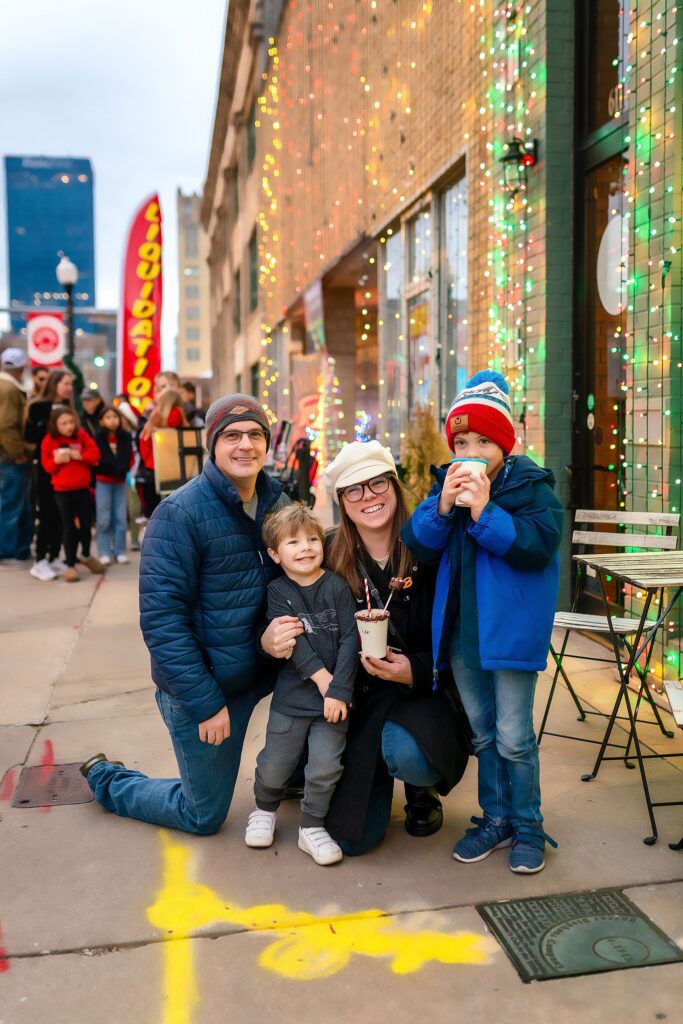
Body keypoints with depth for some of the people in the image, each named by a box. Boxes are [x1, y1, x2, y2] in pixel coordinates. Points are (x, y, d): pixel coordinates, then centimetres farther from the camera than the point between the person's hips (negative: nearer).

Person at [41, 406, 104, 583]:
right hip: (62, 491, -2)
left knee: (86, 524, 13)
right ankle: (70, 565, 12)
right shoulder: (49, 441, -7)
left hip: (83, 488, 2)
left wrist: (79, 455, -20)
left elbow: (95, 454, -6)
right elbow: (47, 466, -2)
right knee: (69, 528, 1)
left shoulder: (81, 434, -3)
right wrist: (56, 460, -22)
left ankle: (86, 556, 37)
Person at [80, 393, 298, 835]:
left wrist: (276, 634, -14)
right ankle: (105, 779, 34)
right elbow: (161, 618, -22)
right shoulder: (180, 513, -20)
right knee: (204, 816, 8)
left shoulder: (278, 501, -1)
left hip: (262, 672, 6)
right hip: (202, 686, -5)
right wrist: (205, 703, -21)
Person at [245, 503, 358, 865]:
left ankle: (311, 828, 21)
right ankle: (265, 809, 39)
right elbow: (291, 638, -12)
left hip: (335, 693, 0)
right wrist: (321, 676, -19)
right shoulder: (277, 591, -3)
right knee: (275, 764, 9)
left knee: (325, 766, -1)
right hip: (291, 695, 0)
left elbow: (350, 638, -8)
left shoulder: (337, 587, -4)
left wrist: (339, 690, -15)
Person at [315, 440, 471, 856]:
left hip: (423, 693, -2)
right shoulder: (331, 559, -7)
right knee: (353, 838, 0)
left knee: (405, 752, -36)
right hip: (360, 700, 2)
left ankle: (425, 790, 5)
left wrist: (415, 670, -25)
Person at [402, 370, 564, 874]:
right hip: (461, 630, 5)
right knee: (482, 733, 18)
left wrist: (484, 511, -27)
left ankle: (527, 826, 23)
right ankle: (495, 819, 34)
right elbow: (417, 543, -3)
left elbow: (540, 545, -22)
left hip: (509, 629, -5)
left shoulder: (532, 485, -10)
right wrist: (443, 506, -20)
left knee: (513, 736, 2)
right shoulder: (448, 483, 3)